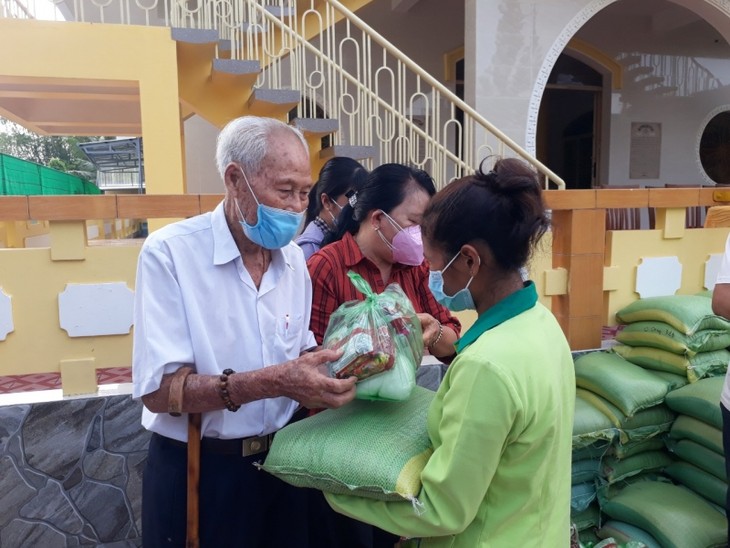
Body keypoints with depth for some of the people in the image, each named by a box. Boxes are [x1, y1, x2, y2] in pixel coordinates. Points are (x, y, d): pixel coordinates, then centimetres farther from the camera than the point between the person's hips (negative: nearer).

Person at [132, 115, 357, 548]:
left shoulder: (294, 258, 2)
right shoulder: (170, 252, -18)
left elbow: (297, 354, 7)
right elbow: (159, 390, -23)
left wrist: (335, 362, -14)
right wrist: (273, 382, -33)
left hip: (280, 459, 5)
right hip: (197, 470, -5)